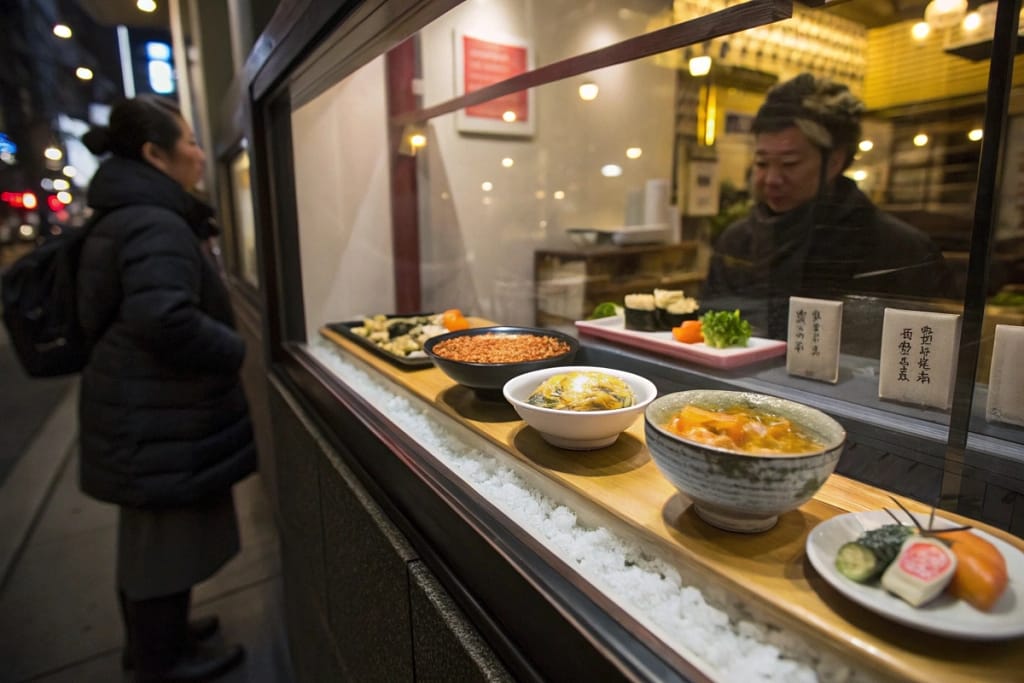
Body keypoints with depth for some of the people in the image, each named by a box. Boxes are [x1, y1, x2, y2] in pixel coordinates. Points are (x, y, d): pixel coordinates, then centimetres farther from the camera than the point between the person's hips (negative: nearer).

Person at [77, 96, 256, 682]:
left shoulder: (132, 216, 13)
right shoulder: (155, 224, -21)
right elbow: (165, 319, -36)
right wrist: (234, 350, -21)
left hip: (147, 408, 11)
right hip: (158, 418, -11)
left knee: (148, 535, 23)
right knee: (166, 538, 7)